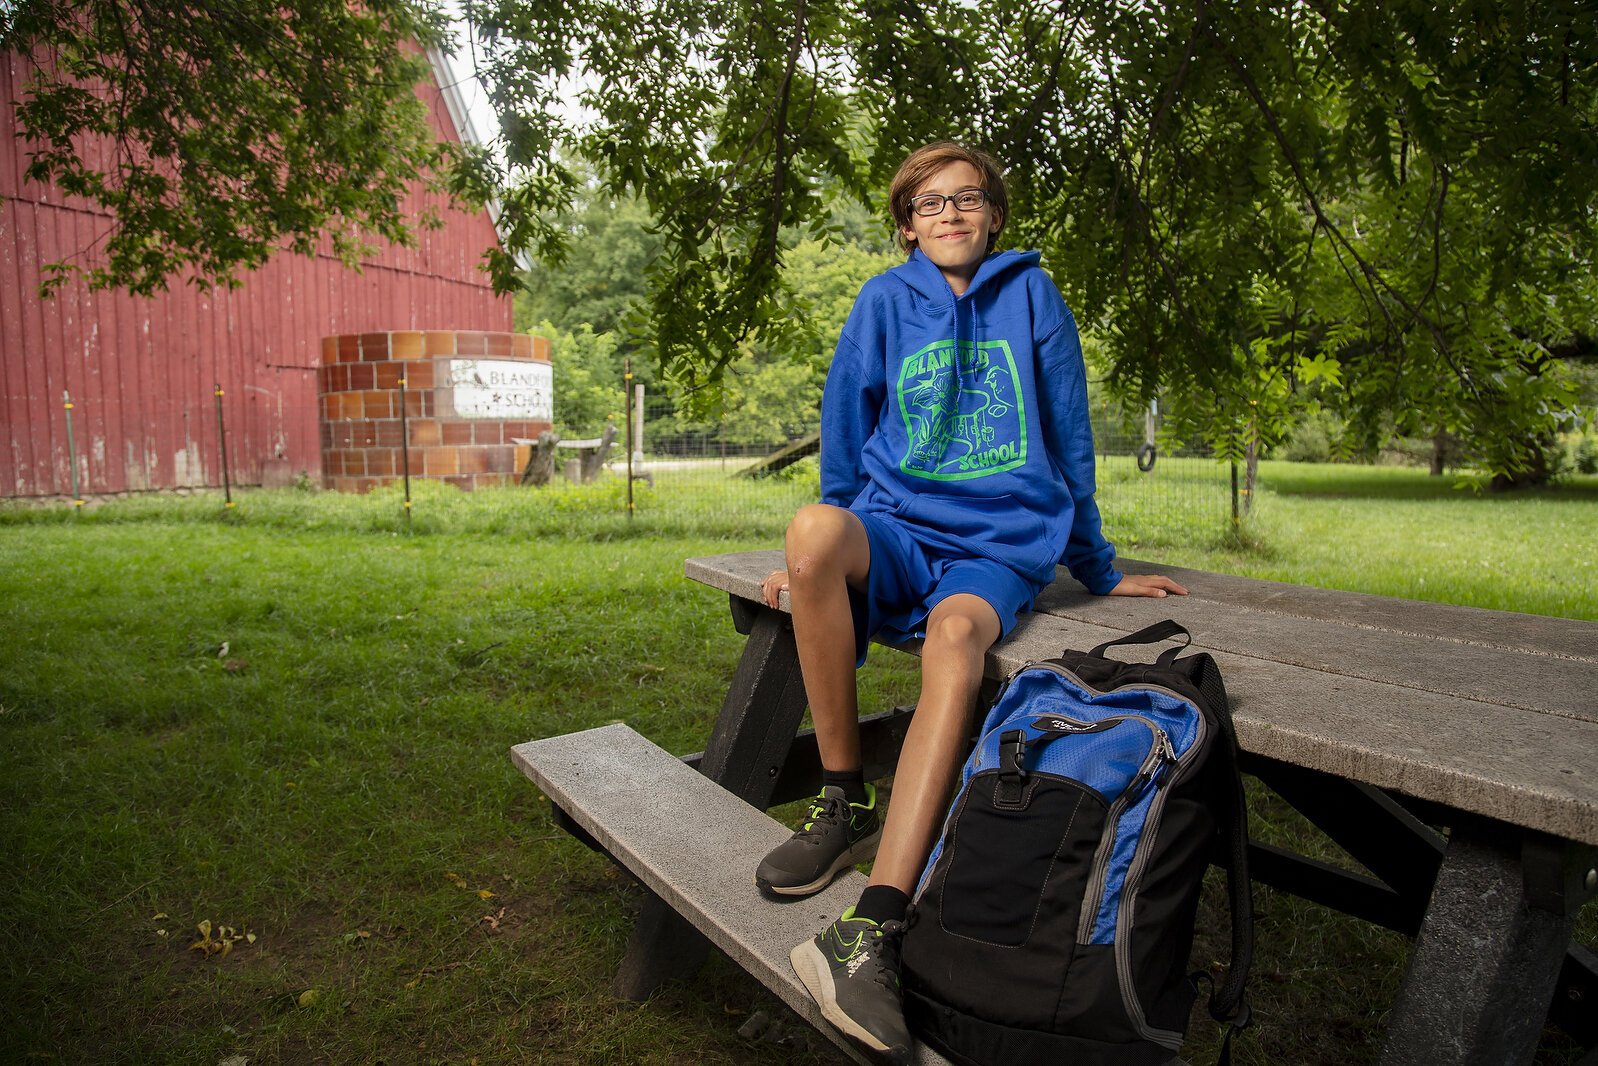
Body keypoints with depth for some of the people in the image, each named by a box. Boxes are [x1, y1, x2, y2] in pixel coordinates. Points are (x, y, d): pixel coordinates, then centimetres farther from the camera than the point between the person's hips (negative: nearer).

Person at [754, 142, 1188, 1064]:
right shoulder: (886, 302, 10)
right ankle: (844, 802, -20)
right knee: (816, 527, -34)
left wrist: (1100, 570, 17)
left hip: (997, 547, -1)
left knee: (956, 634, -37)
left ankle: (876, 929, -45)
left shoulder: (1031, 294, 9)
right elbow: (847, 432, 16)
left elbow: (1069, 435, 13)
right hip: (894, 533, 1)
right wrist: (823, 559, 19)